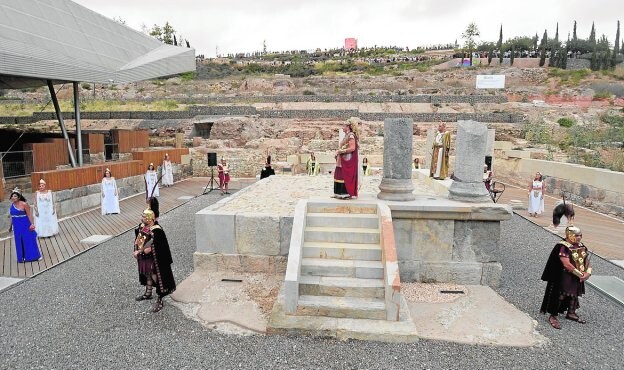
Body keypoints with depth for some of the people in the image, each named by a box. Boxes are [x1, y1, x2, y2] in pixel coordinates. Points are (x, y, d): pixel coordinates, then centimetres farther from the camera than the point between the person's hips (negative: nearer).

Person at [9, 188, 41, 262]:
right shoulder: (12, 204, 2)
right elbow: (12, 216, 12)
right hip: (17, 226, 5)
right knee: (19, 241, 11)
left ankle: (33, 256, 14)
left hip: (25, 225, -5)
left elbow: (29, 214, -14)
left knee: (29, 240, 2)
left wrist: (32, 224, -19)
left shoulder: (24, 204, -14)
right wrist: (11, 225, 15)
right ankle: (22, 257, 22)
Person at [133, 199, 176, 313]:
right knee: (147, 275, 26)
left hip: (153, 260, -8)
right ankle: (148, 293, 47)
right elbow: (136, 239, 10)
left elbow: (150, 249, -26)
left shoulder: (156, 231, -27)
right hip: (143, 258, 8)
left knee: (157, 278, 4)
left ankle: (160, 300, 16)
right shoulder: (141, 226, -1)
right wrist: (136, 251, -3)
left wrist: (139, 253, -18)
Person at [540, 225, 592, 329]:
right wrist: (581, 274, -19)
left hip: (578, 278, 8)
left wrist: (588, 273, -8)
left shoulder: (581, 246, 4)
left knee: (574, 294, 20)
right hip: (563, 277, -8)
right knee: (560, 295, -3)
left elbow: (587, 261, 9)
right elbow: (567, 264, -26)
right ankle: (553, 316, 8)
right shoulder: (563, 247, -22)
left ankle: (571, 313, 40)